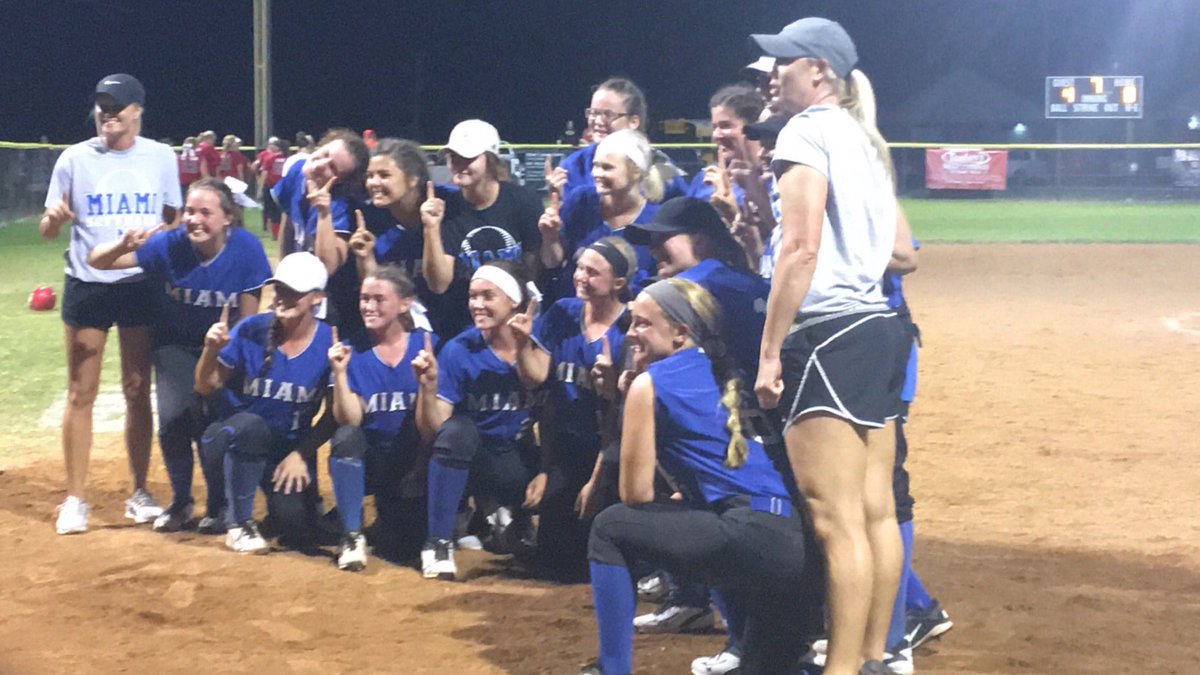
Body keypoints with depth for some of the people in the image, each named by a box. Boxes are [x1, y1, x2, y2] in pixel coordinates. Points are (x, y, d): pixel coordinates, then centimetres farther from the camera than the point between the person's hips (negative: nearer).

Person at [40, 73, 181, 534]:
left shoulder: (161, 158, 1)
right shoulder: (75, 159, -2)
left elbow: (176, 220, 8)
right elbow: (47, 231, -1)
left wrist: (157, 234, -15)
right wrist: (54, 218, -25)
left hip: (142, 284, 1)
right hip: (86, 285, -1)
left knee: (138, 390, 8)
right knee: (81, 393, 0)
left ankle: (139, 493, 17)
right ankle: (75, 499, 6)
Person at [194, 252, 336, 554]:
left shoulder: (329, 343, -10)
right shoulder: (250, 331, -12)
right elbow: (205, 387, -7)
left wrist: (300, 454, -12)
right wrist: (211, 350, -26)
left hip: (292, 449, 1)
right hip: (232, 441, -1)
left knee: (299, 534, -16)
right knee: (252, 424, -37)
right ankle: (239, 523, -18)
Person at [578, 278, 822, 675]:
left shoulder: (649, 384, 5)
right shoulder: (729, 377, 25)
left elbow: (635, 494, 9)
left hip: (755, 538, -8)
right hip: (800, 543, 8)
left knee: (610, 529, 12)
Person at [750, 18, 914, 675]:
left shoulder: (807, 131, -8)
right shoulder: (866, 140, 19)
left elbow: (801, 249, -16)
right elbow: (898, 246, 19)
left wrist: (769, 353, -15)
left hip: (828, 334, -10)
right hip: (879, 328, 10)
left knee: (838, 521, -11)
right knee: (876, 513, 11)